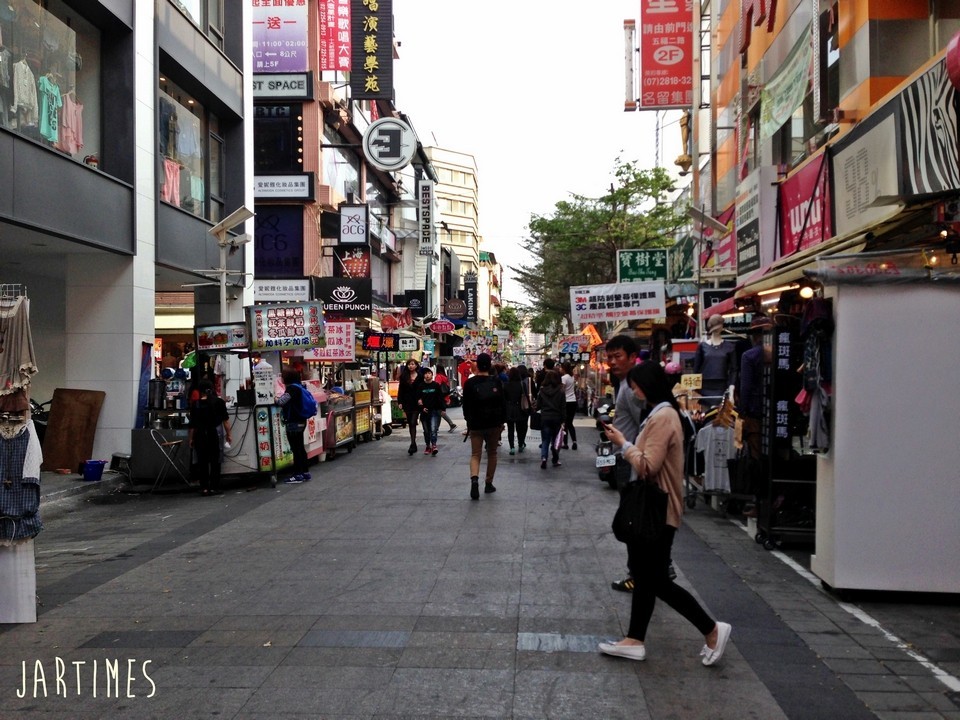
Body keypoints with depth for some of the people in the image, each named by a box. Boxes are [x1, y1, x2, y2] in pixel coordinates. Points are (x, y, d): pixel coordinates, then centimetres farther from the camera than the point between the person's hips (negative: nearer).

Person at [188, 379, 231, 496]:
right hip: (215, 434, 0)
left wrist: (190, 438, 7)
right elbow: (226, 420, -1)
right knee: (215, 462, 5)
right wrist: (228, 434, 7)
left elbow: (192, 424, -2)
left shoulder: (195, 405, -2)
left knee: (202, 461, 8)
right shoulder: (219, 402, -2)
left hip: (200, 435, 1)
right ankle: (214, 488, 3)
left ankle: (204, 488, 6)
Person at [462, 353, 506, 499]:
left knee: (475, 454, 2)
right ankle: (489, 483, 21)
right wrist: (502, 421, 7)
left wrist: (468, 420, 14)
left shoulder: (470, 383, -4)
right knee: (492, 453, 15)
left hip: (475, 424, 0)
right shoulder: (496, 381, -4)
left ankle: (474, 479, -24)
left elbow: (466, 405, 1)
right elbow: (503, 403, -2)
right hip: (494, 423, 1)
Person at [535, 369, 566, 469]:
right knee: (555, 440, 13)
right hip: (556, 418, 0)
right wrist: (563, 420, -1)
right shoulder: (560, 391, -6)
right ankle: (555, 460, 19)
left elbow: (538, 406, 3)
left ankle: (543, 457, -16)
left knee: (545, 440, 5)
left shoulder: (542, 391, -2)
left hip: (545, 418, 0)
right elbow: (563, 407, -5)